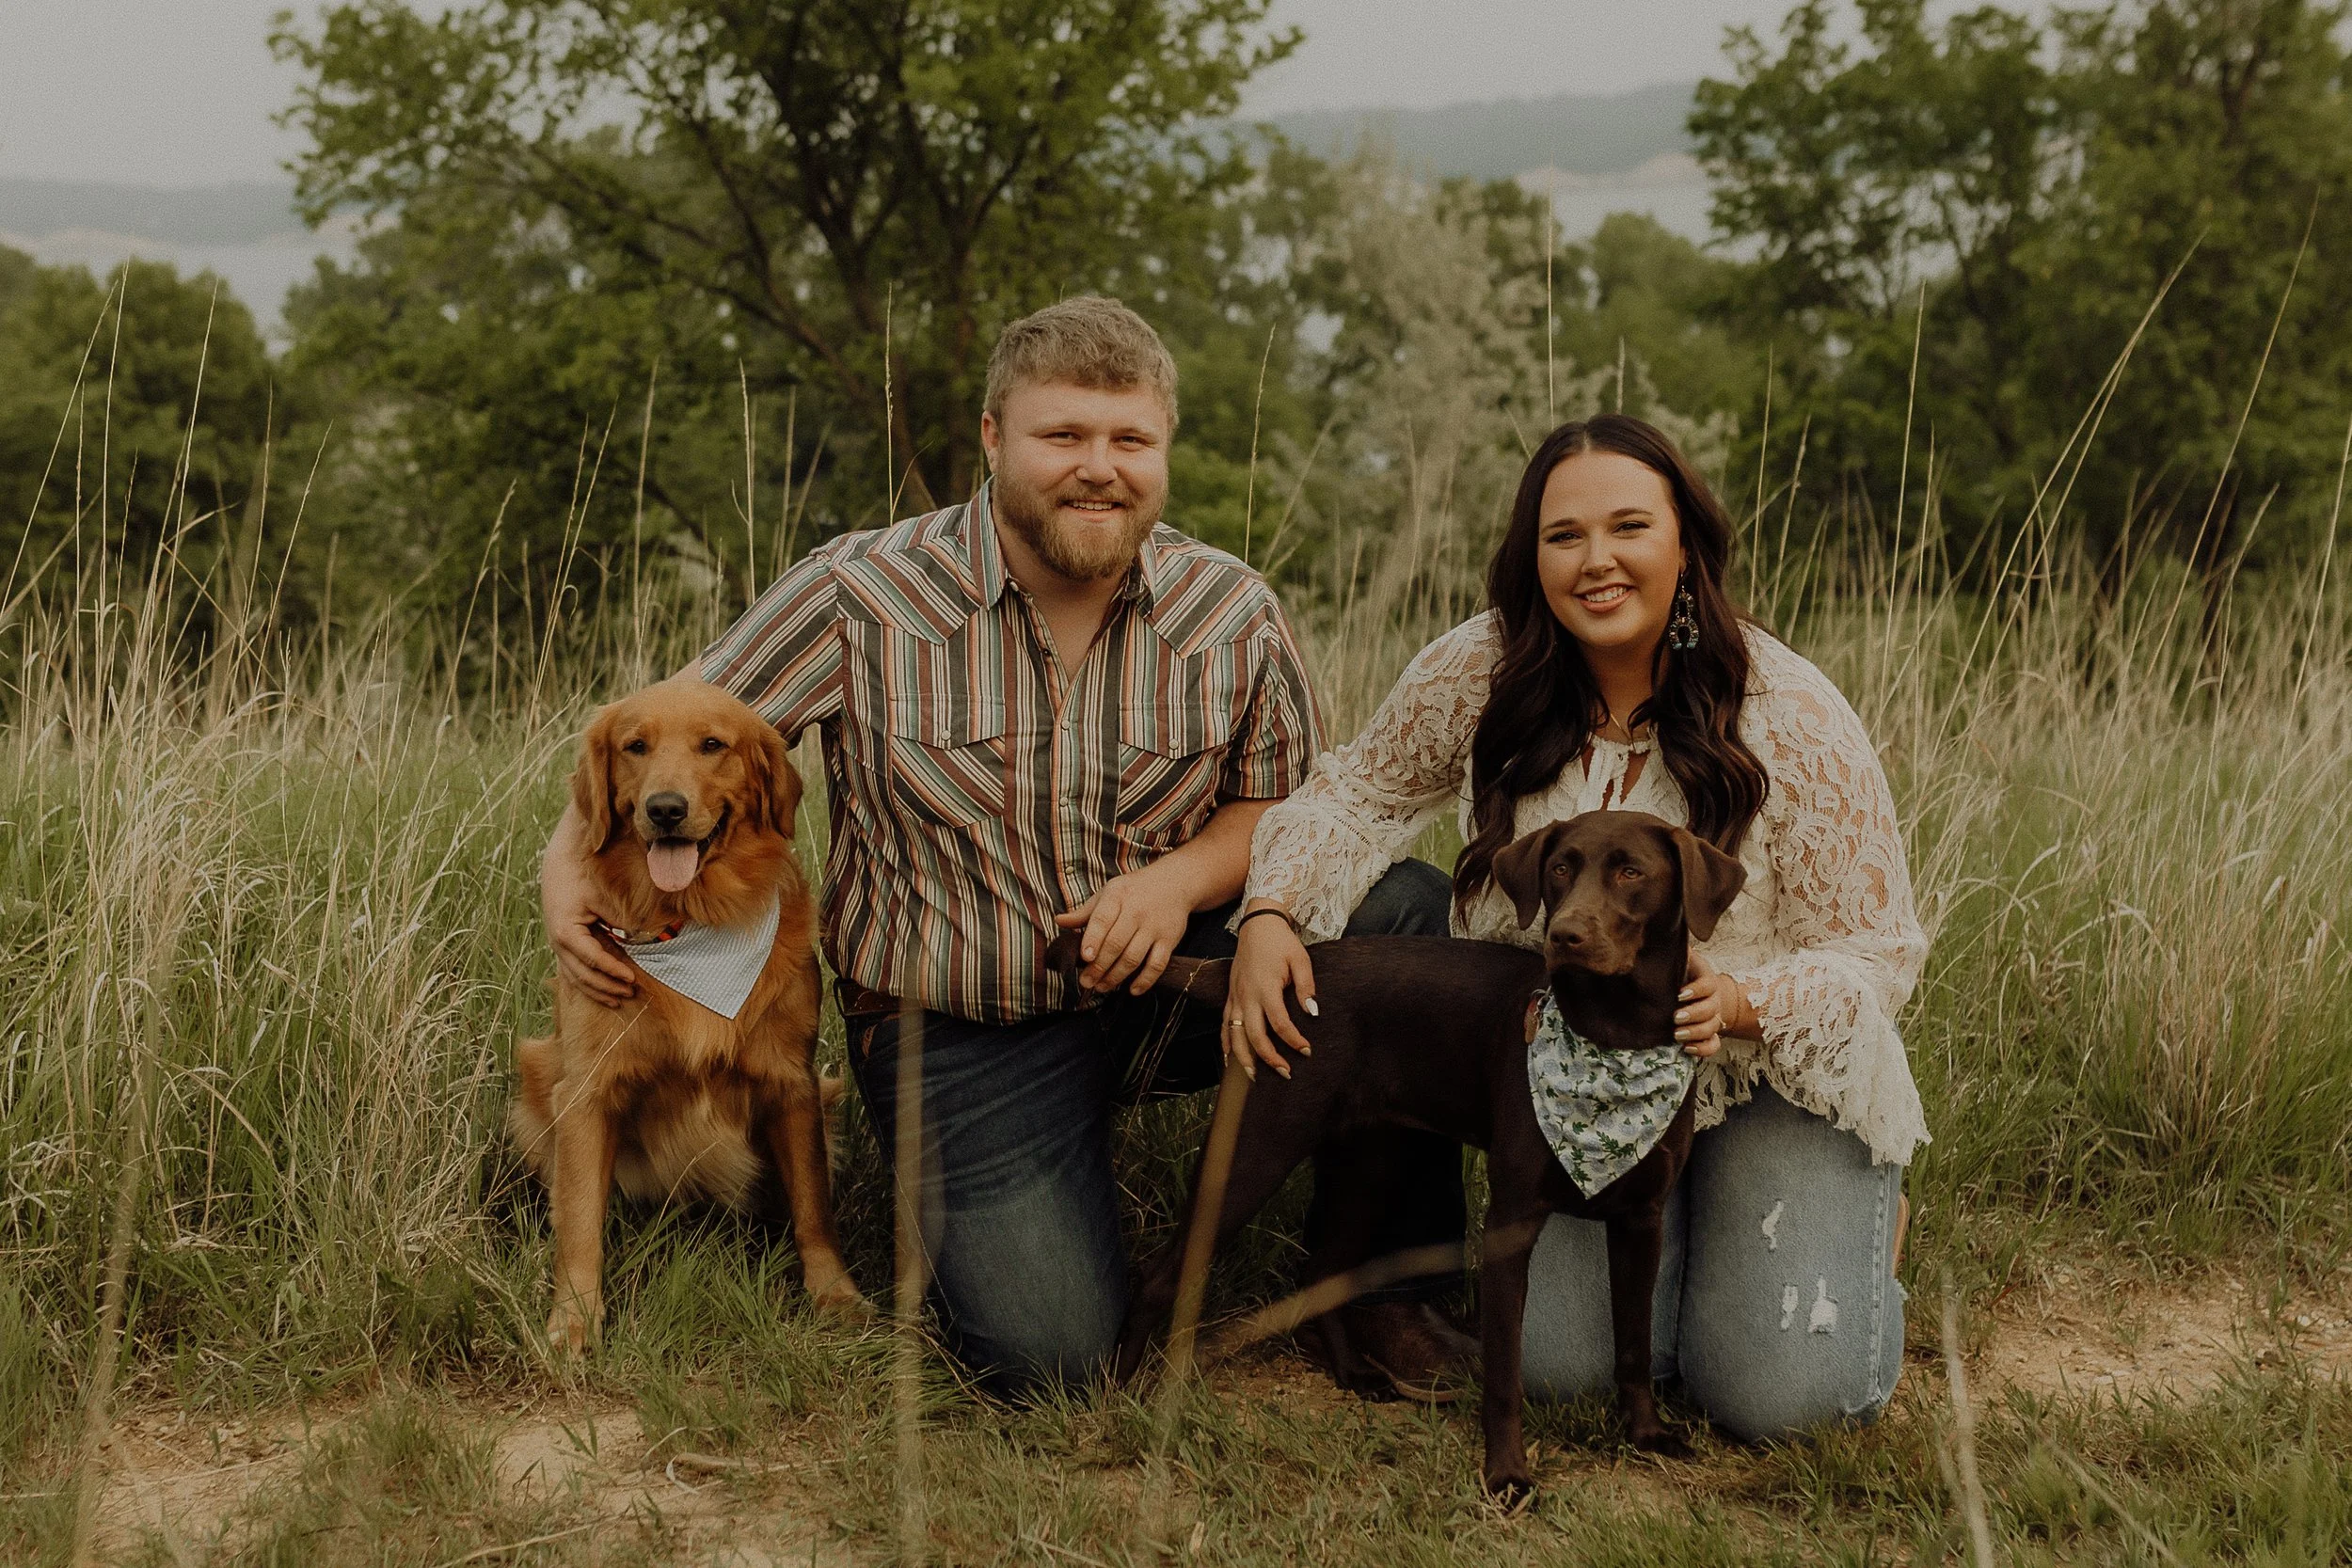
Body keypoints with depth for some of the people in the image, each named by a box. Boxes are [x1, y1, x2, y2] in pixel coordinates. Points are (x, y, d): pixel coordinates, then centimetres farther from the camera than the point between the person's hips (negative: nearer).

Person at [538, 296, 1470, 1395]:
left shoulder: (1234, 614, -5)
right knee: (1046, 1353, -20)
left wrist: (1184, 878, -15)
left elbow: (1280, 802, 7)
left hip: (1164, 975, 3)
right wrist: (568, 864, -19)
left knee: (1410, 909, -21)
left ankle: (1390, 1273, -2)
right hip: (963, 1034, -3)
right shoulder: (863, 596, -13)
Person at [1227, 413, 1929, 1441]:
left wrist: (1743, 1002, -36)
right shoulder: (1485, 670, -13)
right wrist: (1272, 914, -17)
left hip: (1775, 1079, -2)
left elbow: (1877, 953, -16)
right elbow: (1358, 794, 2)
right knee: (1561, 1364, -14)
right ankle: (1671, 1223, 20)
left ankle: (1861, 1213, 20)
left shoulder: (1793, 718, -21)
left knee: (1779, 1395, -14)